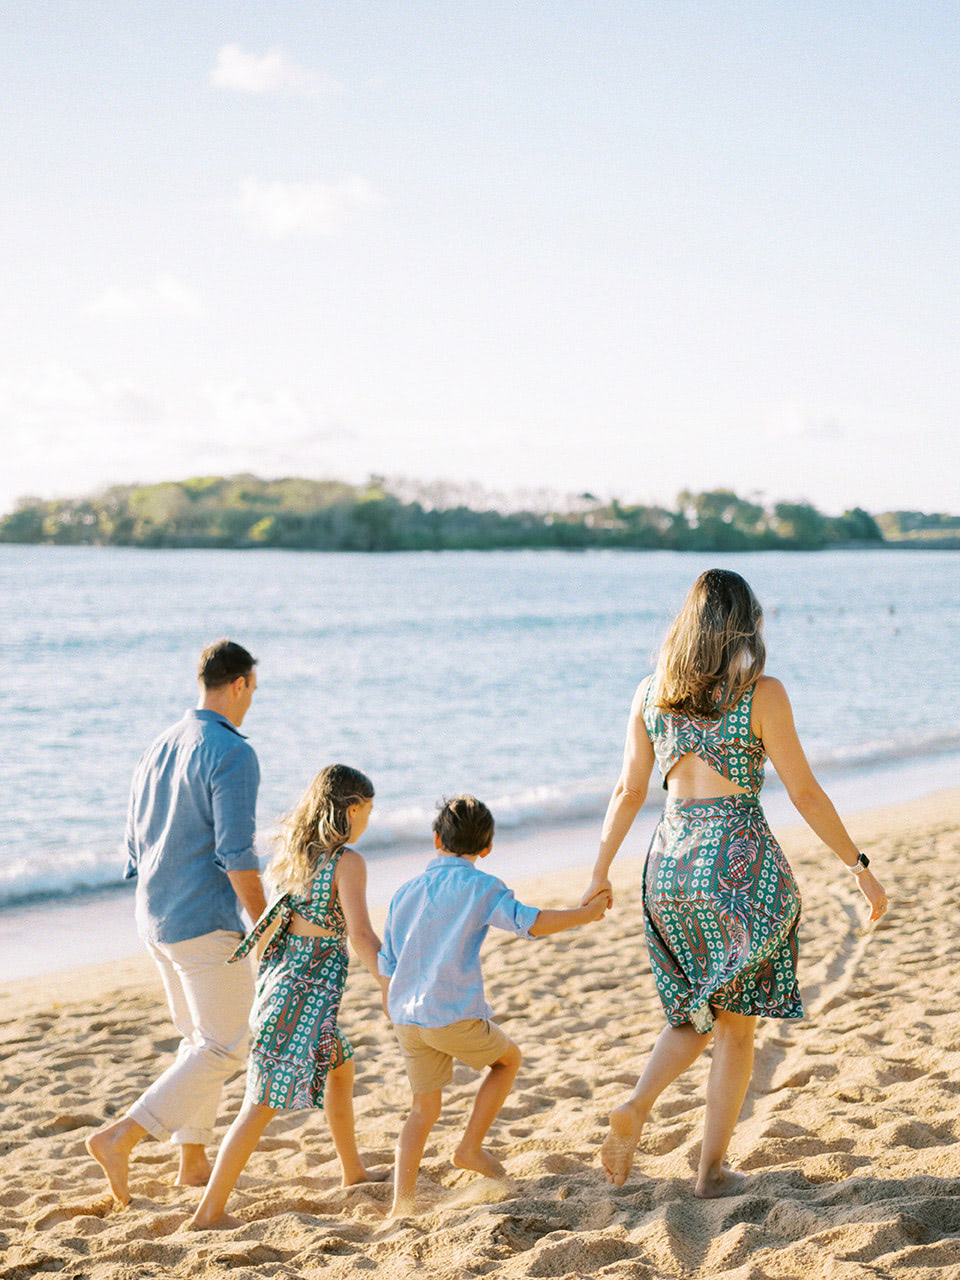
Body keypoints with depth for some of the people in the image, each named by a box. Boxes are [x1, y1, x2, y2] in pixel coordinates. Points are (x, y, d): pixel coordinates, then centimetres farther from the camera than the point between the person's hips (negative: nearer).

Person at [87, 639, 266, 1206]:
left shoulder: (159, 750, 11)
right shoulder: (233, 755, -16)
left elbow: (136, 848, 16)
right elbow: (236, 854, -21)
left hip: (157, 920, 9)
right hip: (208, 923, -9)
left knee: (202, 1039, 20)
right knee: (225, 1047, -2)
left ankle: (193, 1160, 22)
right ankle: (120, 1137, -11)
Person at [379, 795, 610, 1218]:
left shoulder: (405, 893, 12)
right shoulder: (479, 887, -5)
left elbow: (387, 967, 15)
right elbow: (533, 923, -15)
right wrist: (587, 913, -1)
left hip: (407, 1019, 5)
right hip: (455, 1016, -5)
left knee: (424, 1109, 15)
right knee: (509, 1058, 22)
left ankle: (402, 1203, 5)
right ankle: (471, 1147, 17)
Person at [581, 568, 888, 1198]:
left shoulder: (651, 693, 3)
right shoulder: (762, 693, -9)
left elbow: (629, 791, 9)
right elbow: (805, 793, -7)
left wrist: (601, 872, 18)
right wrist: (860, 867, 1)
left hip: (670, 862, 5)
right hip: (741, 862, -4)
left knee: (697, 1016, 21)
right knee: (737, 1024, 9)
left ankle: (637, 1107, -2)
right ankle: (713, 1169, 11)